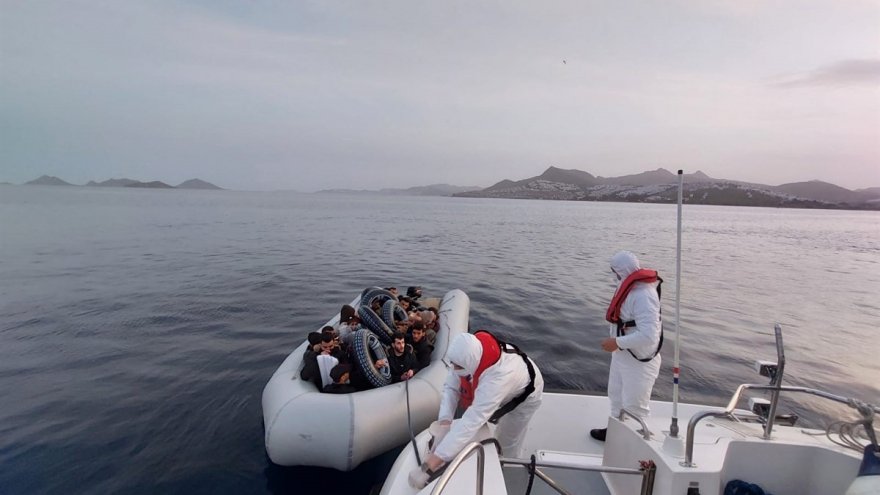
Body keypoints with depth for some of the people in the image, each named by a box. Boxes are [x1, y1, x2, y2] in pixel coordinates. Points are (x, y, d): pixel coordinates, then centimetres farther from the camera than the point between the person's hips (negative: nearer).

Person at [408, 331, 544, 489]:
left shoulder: (499, 377, -49)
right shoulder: (467, 356, -33)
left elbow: (471, 423, -53)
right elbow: (450, 387, -21)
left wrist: (427, 468, -55)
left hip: (523, 394, -5)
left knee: (507, 444, 3)